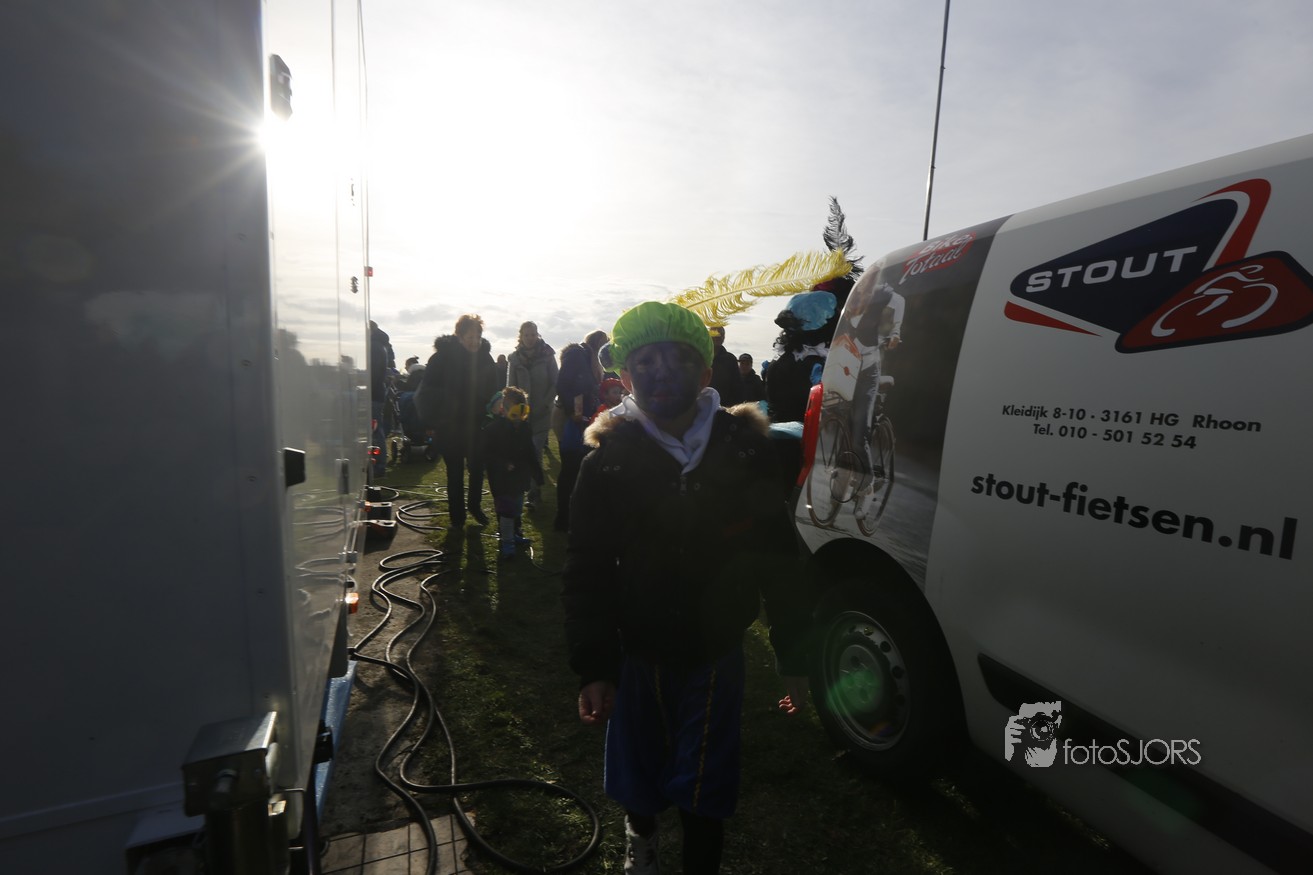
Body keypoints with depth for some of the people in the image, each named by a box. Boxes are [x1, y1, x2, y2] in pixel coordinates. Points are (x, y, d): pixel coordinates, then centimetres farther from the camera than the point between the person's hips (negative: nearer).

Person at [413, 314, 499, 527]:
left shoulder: (485, 357, -4)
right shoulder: (443, 356, -13)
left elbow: (492, 390, 4)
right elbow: (426, 391, -11)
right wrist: (432, 421, -15)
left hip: (477, 424, 3)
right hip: (450, 426, -3)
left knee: (477, 469, 12)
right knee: (455, 473, 8)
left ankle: (475, 506, 34)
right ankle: (457, 515, 21)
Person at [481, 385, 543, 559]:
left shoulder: (525, 427, 2)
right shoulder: (493, 429, -17)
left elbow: (530, 452, 10)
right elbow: (487, 455, -18)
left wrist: (537, 472, 8)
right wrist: (503, 465, -28)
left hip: (519, 477, 7)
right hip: (502, 479, -6)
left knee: (517, 509, 20)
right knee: (506, 510, -3)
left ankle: (516, 535, 36)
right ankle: (506, 542, 9)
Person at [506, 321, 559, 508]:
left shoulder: (547, 356, 1)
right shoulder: (514, 358, 6)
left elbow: (555, 383, 1)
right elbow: (511, 386, 7)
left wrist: (545, 402, -8)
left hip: (541, 413, -2)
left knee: (535, 452, -6)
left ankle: (534, 493, -3)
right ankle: (535, 491, 20)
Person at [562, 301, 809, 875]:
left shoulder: (744, 449, -11)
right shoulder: (609, 458, -12)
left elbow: (775, 558, -5)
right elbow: (586, 570, -8)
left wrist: (793, 657, -1)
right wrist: (593, 667, -11)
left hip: (715, 653, 0)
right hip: (637, 651, 1)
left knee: (704, 790, 10)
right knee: (637, 768, 21)